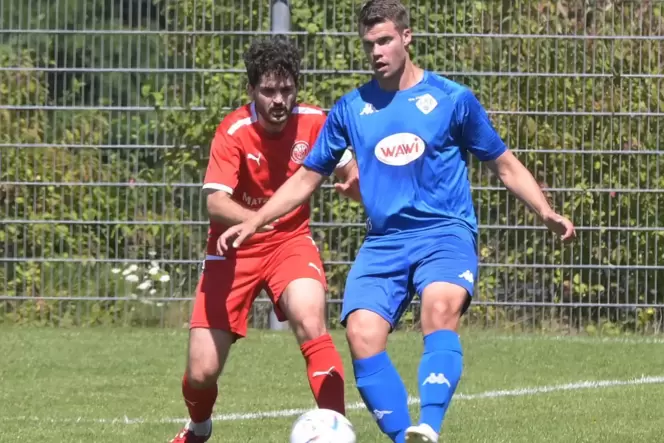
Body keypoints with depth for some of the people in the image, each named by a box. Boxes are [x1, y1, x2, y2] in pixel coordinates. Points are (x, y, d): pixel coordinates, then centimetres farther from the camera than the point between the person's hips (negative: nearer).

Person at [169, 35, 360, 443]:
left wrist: (354, 178, -21)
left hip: (291, 241, 1)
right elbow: (215, 203, -30)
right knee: (202, 372, -1)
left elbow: (349, 167, 5)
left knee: (311, 324, -31)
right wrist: (255, 219, -52)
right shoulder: (234, 132, -20)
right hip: (235, 249, -1)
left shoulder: (314, 122, -11)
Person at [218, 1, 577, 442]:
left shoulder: (452, 99, 3)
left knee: (441, 306, -35)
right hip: (383, 243, 4)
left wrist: (546, 213, -6)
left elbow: (505, 165, 9)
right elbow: (308, 177, 21)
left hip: (446, 233, -3)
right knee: (362, 332, -22)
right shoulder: (351, 109, 11)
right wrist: (253, 223, 12)